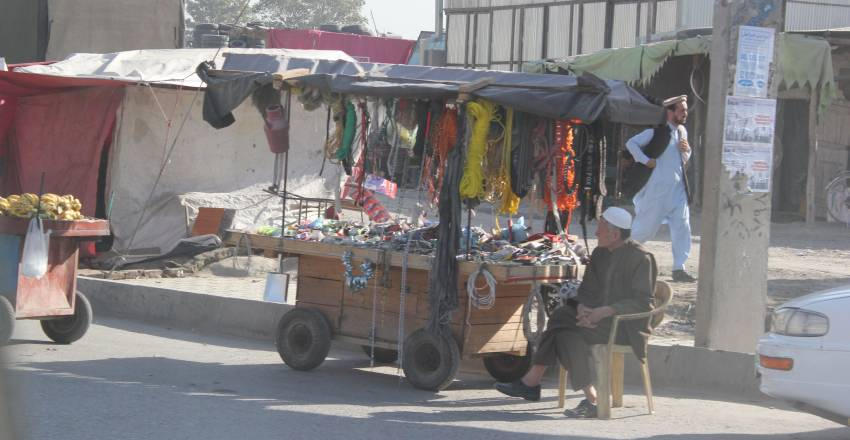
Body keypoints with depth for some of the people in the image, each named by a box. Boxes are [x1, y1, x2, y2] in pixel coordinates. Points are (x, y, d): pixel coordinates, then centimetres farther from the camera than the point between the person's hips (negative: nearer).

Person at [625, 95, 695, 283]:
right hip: (658, 188, -6)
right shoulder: (657, 131, -10)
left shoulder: (682, 132, 12)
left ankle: (679, 268, -1)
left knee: (682, 226, -3)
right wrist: (645, 160, -15)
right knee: (647, 226, 2)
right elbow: (631, 143, -12)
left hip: (678, 188, 6)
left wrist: (686, 150, 1)